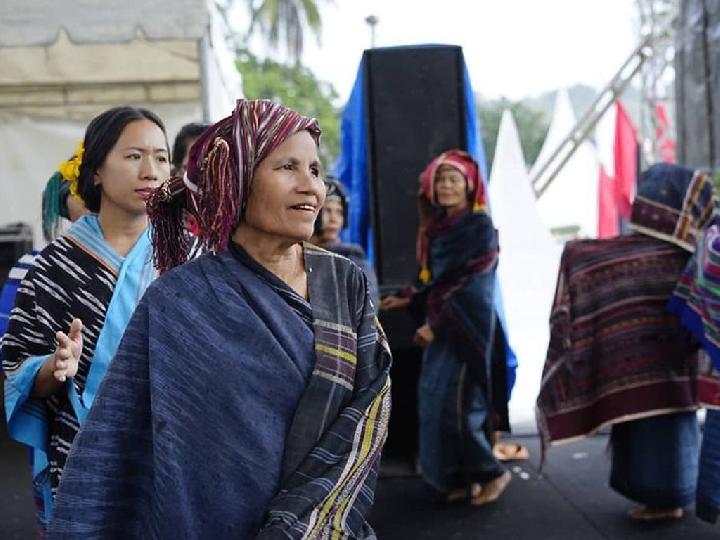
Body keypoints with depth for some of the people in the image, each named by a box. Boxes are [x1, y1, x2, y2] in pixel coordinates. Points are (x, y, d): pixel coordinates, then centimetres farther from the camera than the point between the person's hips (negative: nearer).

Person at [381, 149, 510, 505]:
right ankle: (459, 476, 15)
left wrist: (435, 323, -18)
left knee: (456, 403, -8)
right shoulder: (438, 226, 12)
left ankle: (490, 472, 8)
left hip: (466, 325, -8)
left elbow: (467, 283, -16)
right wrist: (409, 299, 13)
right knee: (435, 400, 6)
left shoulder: (480, 226, -10)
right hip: (441, 324, 8)